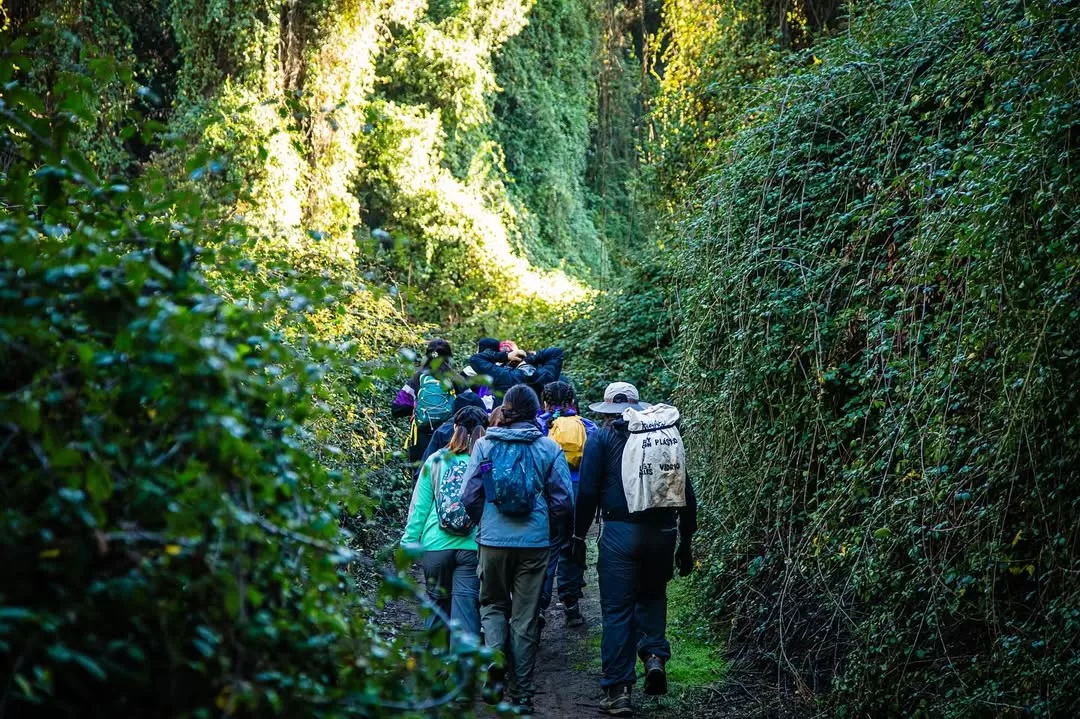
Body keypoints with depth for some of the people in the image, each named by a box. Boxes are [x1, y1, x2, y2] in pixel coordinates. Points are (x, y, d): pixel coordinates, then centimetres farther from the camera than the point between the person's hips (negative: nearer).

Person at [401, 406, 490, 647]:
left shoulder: (435, 461, 1)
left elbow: (419, 507, 4)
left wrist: (409, 541, 12)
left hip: (435, 546, 2)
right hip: (474, 547, -2)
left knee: (438, 602, 17)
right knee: (466, 607, -1)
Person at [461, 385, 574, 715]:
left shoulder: (485, 445, -2)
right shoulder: (549, 448, -2)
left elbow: (470, 496, -2)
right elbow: (563, 501, -3)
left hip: (494, 540, 0)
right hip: (535, 542, 0)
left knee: (493, 604, 20)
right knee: (525, 617, 9)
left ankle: (495, 655, -7)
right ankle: (521, 695, 13)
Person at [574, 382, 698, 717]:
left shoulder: (601, 438, 2)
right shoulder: (668, 434, 12)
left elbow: (587, 492, -4)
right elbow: (687, 493, 13)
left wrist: (579, 537, 5)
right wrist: (685, 544, 20)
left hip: (620, 532, -3)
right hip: (663, 533, 4)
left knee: (618, 611, 3)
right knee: (652, 595, 26)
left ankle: (619, 691, 4)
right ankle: (655, 655, 5)